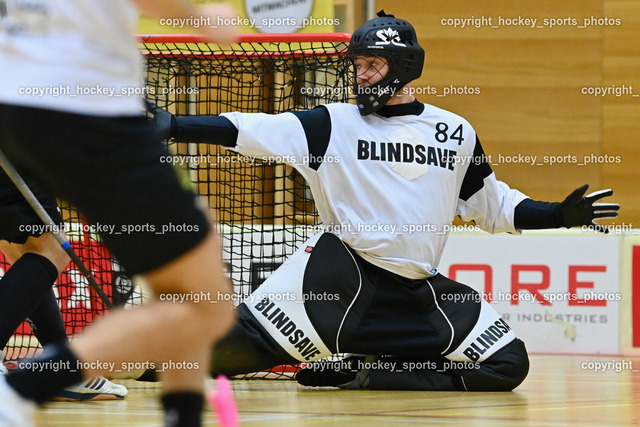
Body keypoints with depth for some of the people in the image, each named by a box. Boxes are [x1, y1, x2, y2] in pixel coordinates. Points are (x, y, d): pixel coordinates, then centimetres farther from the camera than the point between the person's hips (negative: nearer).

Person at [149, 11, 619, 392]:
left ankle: (376, 370, 0)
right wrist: (171, 126, -16)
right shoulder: (333, 124, 3)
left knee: (507, 364, -9)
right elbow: (253, 131, -6)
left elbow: (493, 205, 19)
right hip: (341, 276, -3)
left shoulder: (455, 133, 11)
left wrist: (560, 215, 6)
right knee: (245, 342, -21)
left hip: (419, 291, 3)